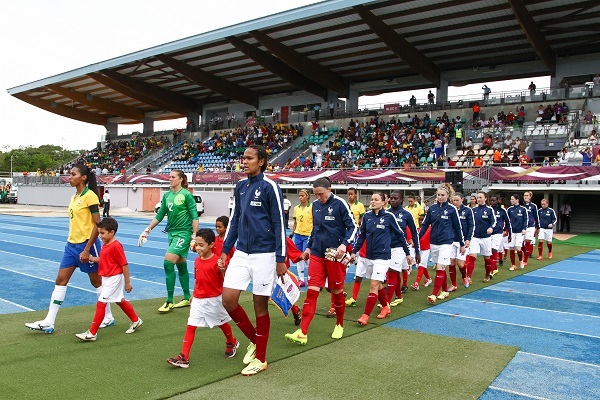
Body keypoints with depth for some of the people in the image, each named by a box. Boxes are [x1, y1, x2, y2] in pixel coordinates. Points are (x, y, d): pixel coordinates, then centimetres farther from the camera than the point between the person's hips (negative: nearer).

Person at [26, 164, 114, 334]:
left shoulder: (90, 196, -14)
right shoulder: (74, 197, 12)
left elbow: (97, 224, -18)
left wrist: (87, 249, -20)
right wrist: (72, 243, 19)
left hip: (86, 244, -8)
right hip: (71, 244, 8)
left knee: (96, 281, 5)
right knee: (60, 280, 5)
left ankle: (108, 317, 21)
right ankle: (48, 322, 10)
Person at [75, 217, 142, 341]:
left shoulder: (116, 246, -20)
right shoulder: (105, 245, 8)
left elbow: (124, 264, -18)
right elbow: (102, 259, 16)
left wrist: (127, 282, -15)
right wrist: (91, 258, -2)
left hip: (114, 279, -10)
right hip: (107, 278, 10)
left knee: (101, 303, -7)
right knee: (120, 301, 20)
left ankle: (92, 333, 0)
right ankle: (136, 321, 35)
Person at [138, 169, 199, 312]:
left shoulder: (186, 195, -10)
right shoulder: (167, 196, 9)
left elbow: (194, 216, -11)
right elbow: (159, 216, 15)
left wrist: (194, 236, -16)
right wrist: (147, 231, 10)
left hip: (183, 233, -7)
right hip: (172, 232, 7)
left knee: (168, 262, -14)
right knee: (181, 265, 12)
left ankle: (169, 302, -5)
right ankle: (187, 298, 23)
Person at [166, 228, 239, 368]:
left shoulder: (217, 261, -17)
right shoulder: (197, 261, 2)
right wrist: (193, 295, 16)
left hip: (214, 299, -5)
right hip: (198, 300, 5)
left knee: (222, 323, 16)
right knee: (190, 326, -3)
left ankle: (232, 343, 43)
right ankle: (184, 357, -1)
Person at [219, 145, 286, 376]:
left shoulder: (269, 187, -9)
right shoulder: (240, 187, 10)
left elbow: (279, 224, -9)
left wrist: (280, 259, -11)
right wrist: (225, 251, 13)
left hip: (264, 255, -6)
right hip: (241, 253, 6)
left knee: (260, 305, 3)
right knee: (228, 299, -2)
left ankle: (260, 359, 20)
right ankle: (254, 339, 23)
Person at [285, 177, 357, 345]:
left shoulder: (339, 203, -9)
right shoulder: (315, 205, 8)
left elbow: (352, 227, -8)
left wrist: (344, 244, -22)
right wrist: (309, 246, 19)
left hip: (335, 255, -4)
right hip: (317, 254, 4)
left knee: (337, 291, 9)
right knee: (311, 291, -4)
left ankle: (339, 325, 32)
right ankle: (302, 333, -6)